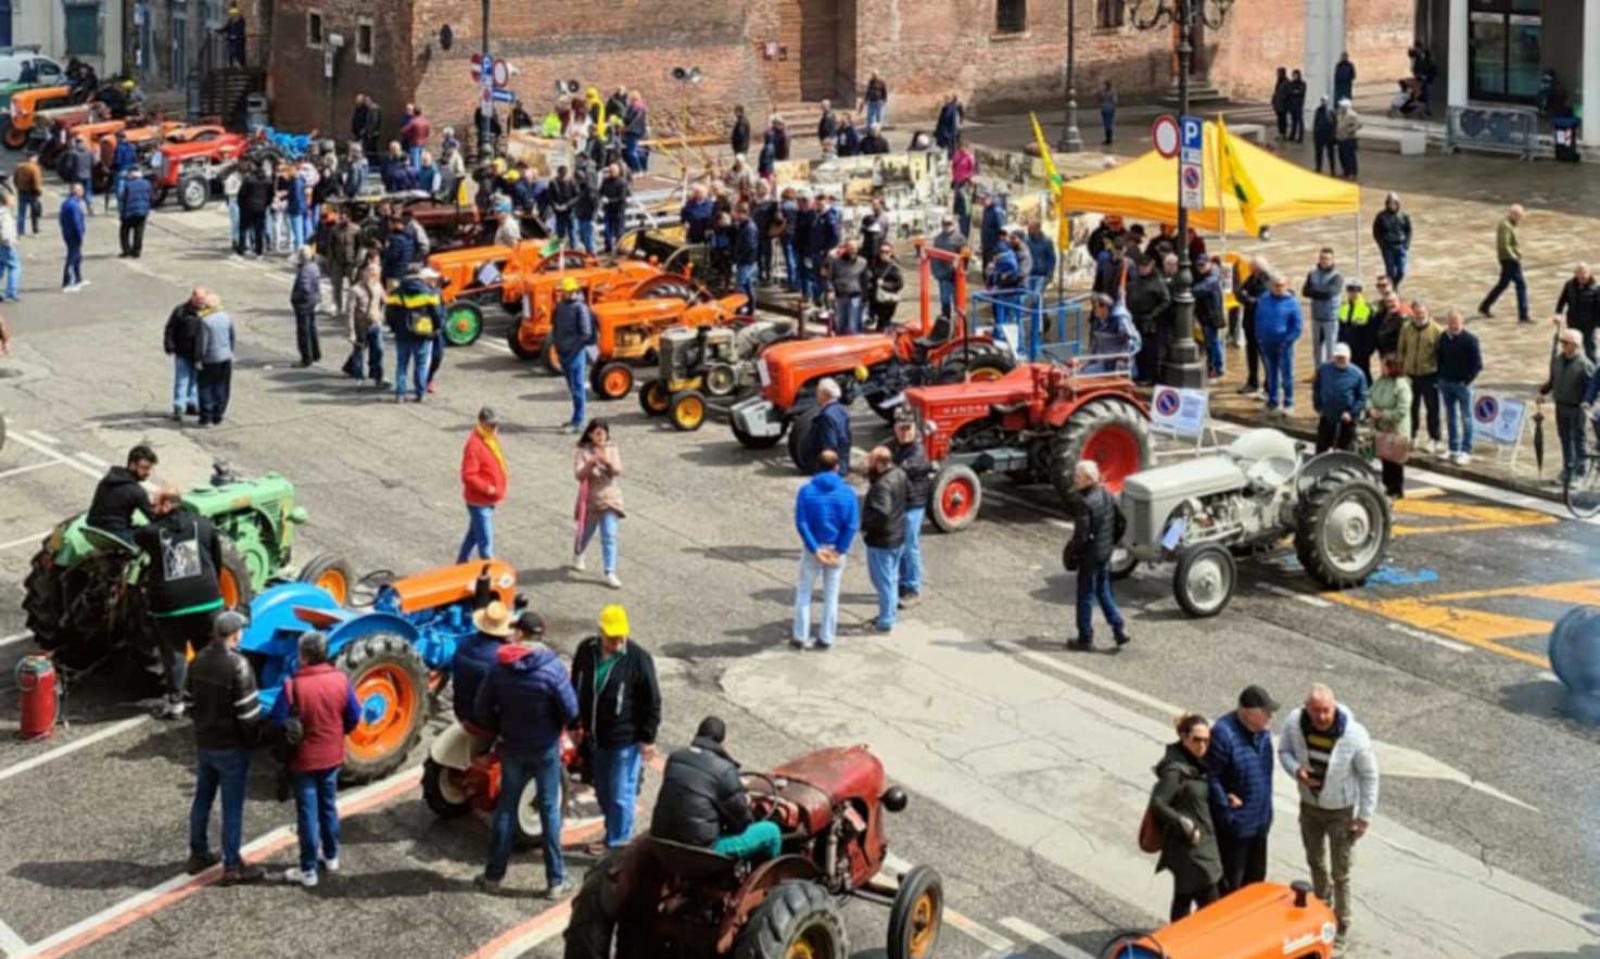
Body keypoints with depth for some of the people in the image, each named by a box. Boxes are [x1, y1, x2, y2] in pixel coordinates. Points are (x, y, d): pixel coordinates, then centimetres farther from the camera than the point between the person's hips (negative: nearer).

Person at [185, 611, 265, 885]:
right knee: (232, 807, 2)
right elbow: (248, 710, -21)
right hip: (231, 747, -7)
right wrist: (254, 738, -5)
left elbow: (190, 700, 10)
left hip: (203, 742, 7)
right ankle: (232, 867, 8)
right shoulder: (237, 665, -22)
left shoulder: (198, 661, 1)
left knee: (202, 799, 19)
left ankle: (198, 855, 31)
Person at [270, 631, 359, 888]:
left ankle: (308, 870, 11)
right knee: (328, 806, 22)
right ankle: (331, 856, 36)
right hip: (332, 756, 4)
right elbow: (354, 718, -1)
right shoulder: (340, 680, -10)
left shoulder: (293, 686, -23)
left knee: (308, 813, 5)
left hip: (304, 758, -4)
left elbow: (277, 722, -19)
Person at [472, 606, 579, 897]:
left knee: (506, 807, 15)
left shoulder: (498, 667, -9)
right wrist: (573, 688, 2)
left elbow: (481, 709, -3)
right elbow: (571, 712, -18)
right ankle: (556, 881, 11)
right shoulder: (551, 668, -20)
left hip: (512, 748, 3)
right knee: (549, 810, 6)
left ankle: (494, 875, 21)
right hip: (546, 749, -3)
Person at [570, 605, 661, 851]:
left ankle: (618, 844, 12)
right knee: (602, 791, 18)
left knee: (620, 794, 0)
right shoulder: (586, 650, -3)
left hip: (625, 739, -5)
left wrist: (647, 738, -9)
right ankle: (613, 834, 36)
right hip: (595, 736, 5)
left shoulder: (638, 658, -16)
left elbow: (652, 701, -10)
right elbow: (576, 688, 12)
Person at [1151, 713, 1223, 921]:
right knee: (1209, 904, -8)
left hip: (1202, 844, 9)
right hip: (1189, 847, -9)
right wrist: (1185, 825, -25)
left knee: (1183, 899, 17)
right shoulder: (1175, 770, -19)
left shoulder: (1195, 764, 9)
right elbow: (1157, 804, -25)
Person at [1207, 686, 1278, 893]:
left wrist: (1266, 810, 11)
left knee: (1255, 879, 22)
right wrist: (1226, 806, -21)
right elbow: (1210, 777, -22)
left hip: (1259, 820, 8)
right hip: (1234, 823, -8)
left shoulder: (1262, 730, 0)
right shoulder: (1223, 734, -26)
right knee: (1230, 884, 5)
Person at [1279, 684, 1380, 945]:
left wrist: (1365, 816, -11)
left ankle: (1341, 926, 26)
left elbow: (1369, 775, -15)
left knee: (1340, 873, 6)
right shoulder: (1294, 722, -22)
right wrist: (1296, 770, -23)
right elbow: (1284, 751, -1)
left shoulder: (1355, 735, -30)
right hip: (1309, 806, 4)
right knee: (1316, 862, 25)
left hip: (1341, 811, -4)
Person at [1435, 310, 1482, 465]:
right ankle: (1453, 449, 22)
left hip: (1462, 383, -5)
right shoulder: (1443, 337, 1)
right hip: (1445, 383, 5)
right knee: (1450, 417, 13)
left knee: (1466, 418, 1)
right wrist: (1441, 376, 6)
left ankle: (1466, 452, 4)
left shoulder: (1470, 339, -12)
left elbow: (1477, 364, -10)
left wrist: (1467, 380, -12)